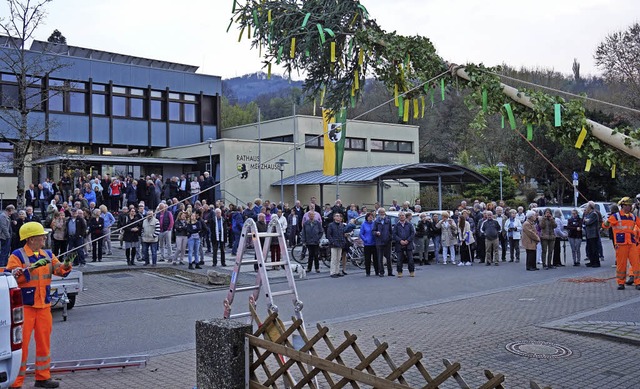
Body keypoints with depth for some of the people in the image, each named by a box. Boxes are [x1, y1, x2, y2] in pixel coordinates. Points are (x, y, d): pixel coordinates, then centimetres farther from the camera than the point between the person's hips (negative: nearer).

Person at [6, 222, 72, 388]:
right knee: (21, 342, -2)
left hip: (44, 305, 6)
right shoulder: (17, 255, -9)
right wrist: (30, 269, -27)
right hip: (24, 306, -6)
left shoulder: (48, 255, 8)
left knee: (44, 341, 12)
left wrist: (66, 265, -19)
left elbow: (59, 270, 2)